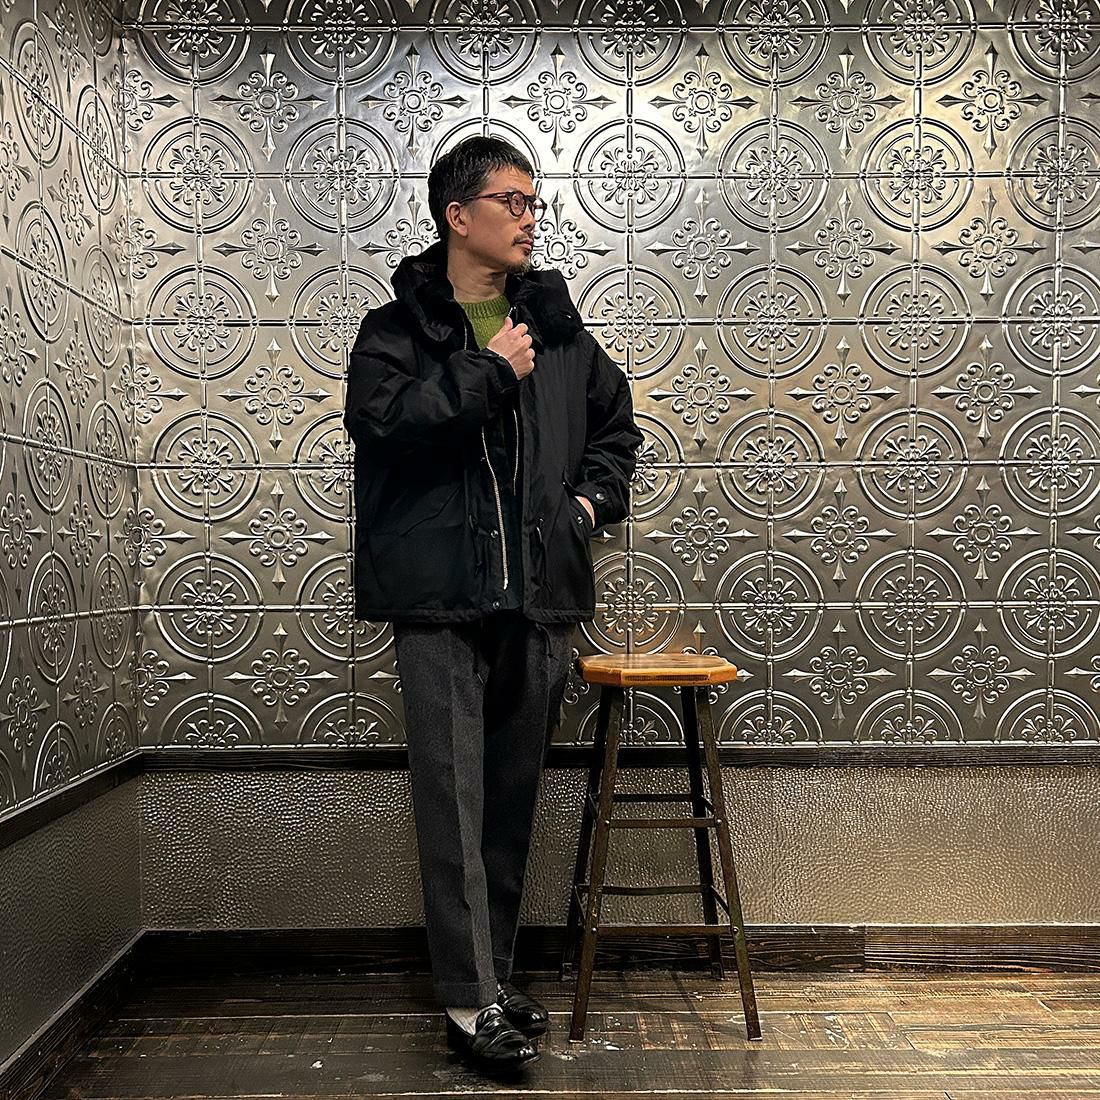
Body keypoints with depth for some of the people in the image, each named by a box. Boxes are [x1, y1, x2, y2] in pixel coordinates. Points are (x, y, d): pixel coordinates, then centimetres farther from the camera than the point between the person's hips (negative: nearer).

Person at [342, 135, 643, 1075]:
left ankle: (493, 975, 28)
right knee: (455, 798, -3)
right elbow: (381, 419, -17)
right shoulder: (399, 327, 3)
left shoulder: (557, 326, 15)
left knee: (514, 797, 12)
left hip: (540, 596, 4)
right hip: (441, 596, -4)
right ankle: (472, 1000, 8)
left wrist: (592, 500, 10)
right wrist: (490, 372, -13)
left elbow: (616, 426, 26)